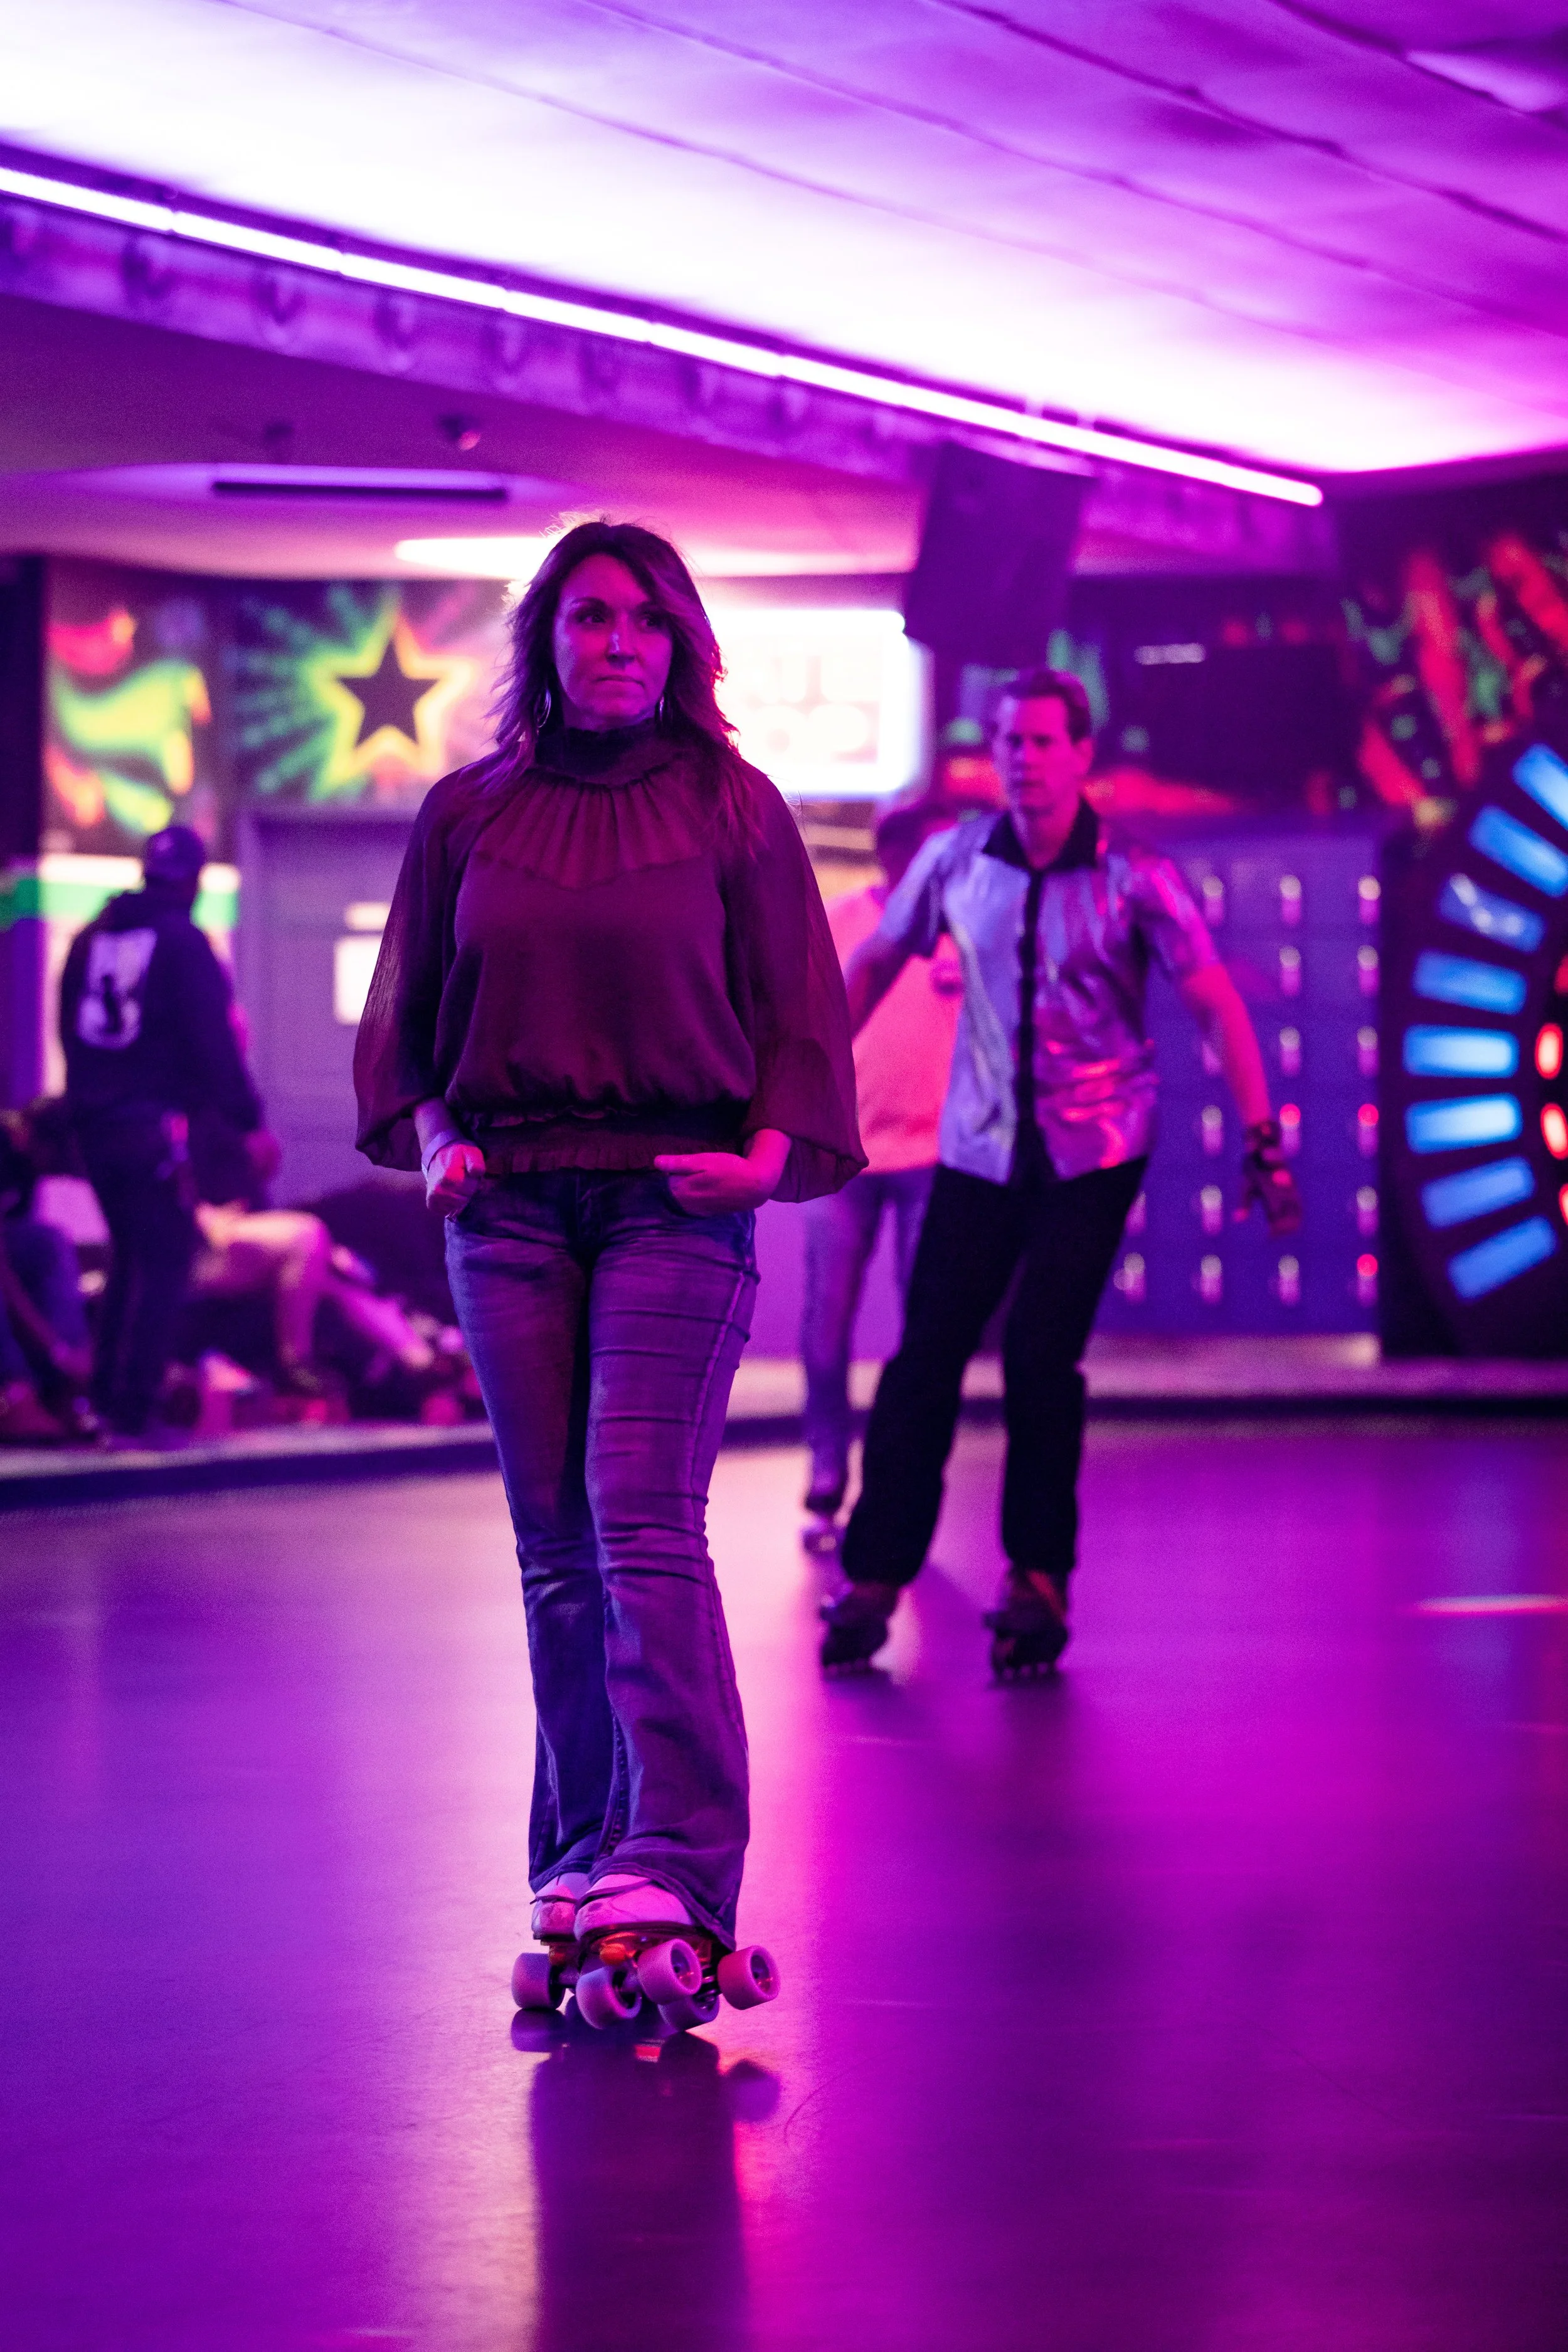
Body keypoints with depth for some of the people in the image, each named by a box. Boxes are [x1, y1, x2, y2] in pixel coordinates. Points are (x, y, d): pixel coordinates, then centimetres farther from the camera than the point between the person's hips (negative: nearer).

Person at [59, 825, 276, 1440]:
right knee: (164, 1263, -3)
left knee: (130, 1257, 20)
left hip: (95, 1123, 7)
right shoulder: (183, 942, -9)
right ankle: (135, 1409, -9)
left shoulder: (91, 939, 12)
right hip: (157, 1127, -7)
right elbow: (213, 1042, -14)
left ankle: (105, 1395, 18)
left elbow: (70, 1031, 16)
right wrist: (250, 1123, -11)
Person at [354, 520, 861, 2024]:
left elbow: (797, 1007, 5)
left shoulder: (730, 808, 5)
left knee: (643, 1520, -14)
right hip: (507, 1205, 3)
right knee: (553, 1546, 4)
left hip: (675, 1200, -3)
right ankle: (586, 1870, 9)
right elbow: (407, 1008, 17)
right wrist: (429, 1134, 1)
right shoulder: (468, 814, 11)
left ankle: (672, 1870, -17)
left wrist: (771, 1150, -10)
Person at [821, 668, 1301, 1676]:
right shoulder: (956, 860, -1)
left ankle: (1038, 1579, 7)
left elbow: (1216, 1003, -7)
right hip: (982, 1147, 2)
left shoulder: (1135, 876, -9)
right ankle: (874, 1575, 5)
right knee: (926, 1355, -3)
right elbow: (877, 961, 13)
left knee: (1042, 1357, -8)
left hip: (1096, 1150, -2)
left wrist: (1262, 1139, -12)